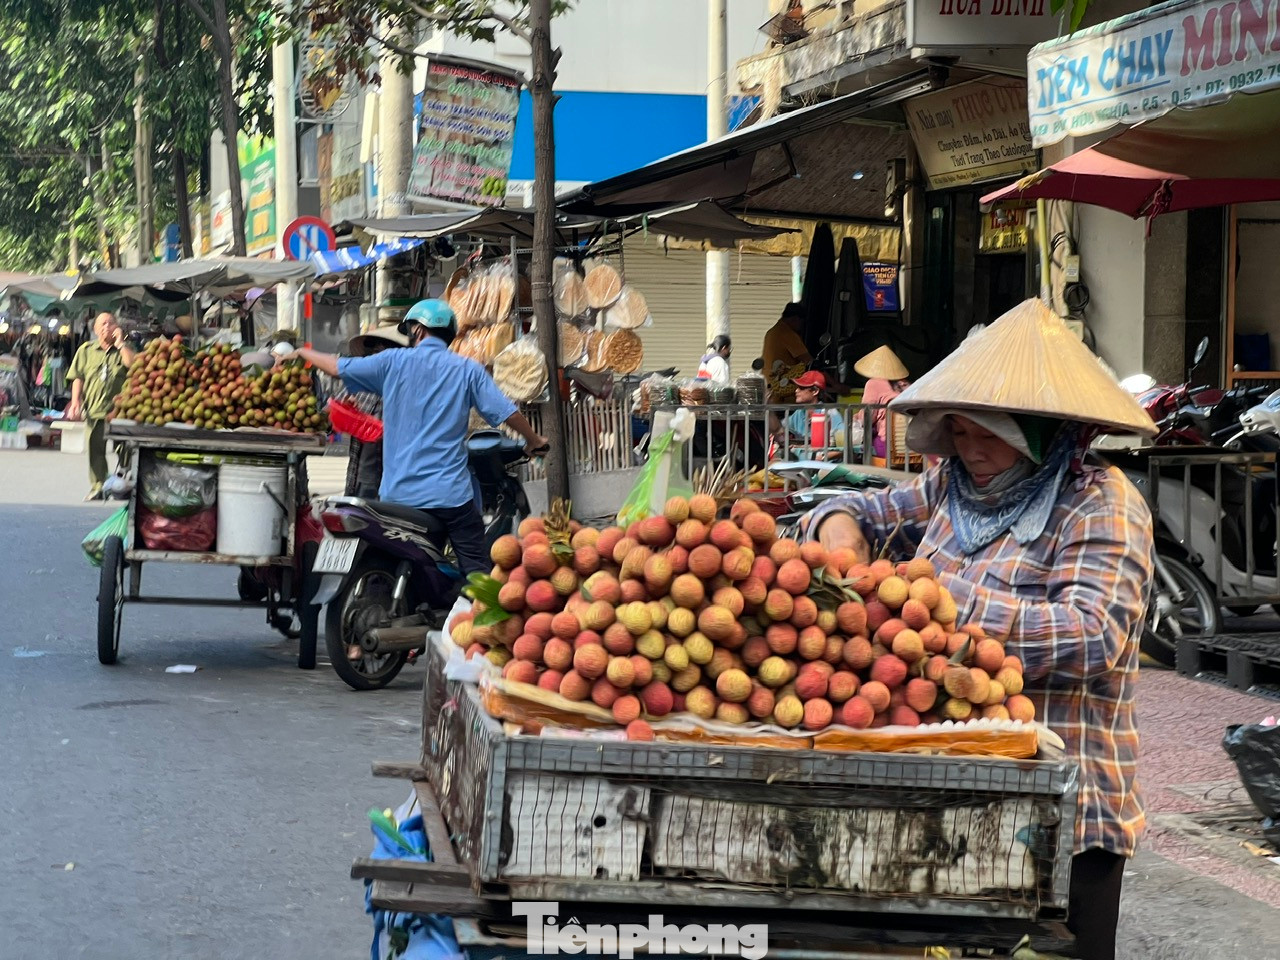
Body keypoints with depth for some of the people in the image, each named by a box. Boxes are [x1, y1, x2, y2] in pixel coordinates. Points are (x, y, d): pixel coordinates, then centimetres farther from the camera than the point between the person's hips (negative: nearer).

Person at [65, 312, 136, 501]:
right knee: (95, 449, 3)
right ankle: (97, 487, 10)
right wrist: (75, 403, -2)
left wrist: (120, 344, -6)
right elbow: (77, 378, 8)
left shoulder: (125, 349, 10)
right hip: (94, 410, 2)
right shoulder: (86, 350, 12)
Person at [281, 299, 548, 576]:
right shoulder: (467, 369, 0)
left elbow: (338, 367, 7)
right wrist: (534, 441, 16)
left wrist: (302, 353, 26)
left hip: (398, 494, 1)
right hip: (451, 493, -1)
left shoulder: (393, 362, 1)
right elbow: (507, 413, -2)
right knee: (476, 568, -3)